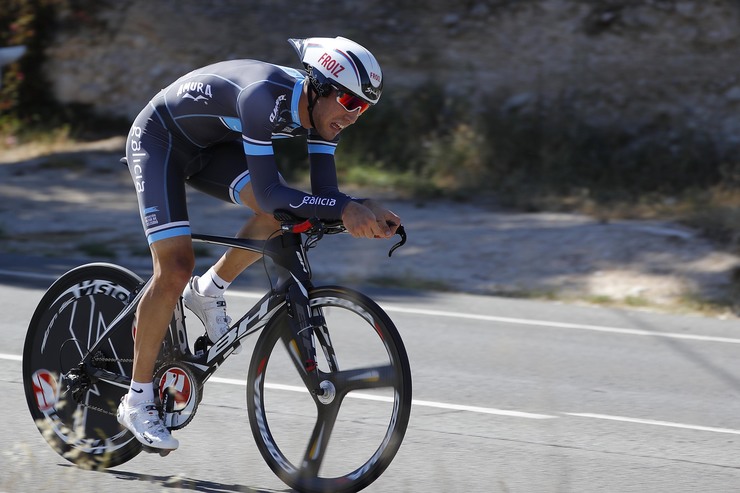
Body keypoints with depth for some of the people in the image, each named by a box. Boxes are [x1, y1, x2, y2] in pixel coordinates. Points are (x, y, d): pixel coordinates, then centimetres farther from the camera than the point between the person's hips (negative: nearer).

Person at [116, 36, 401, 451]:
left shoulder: (320, 111, -15)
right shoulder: (264, 96, -38)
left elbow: (324, 194, -13)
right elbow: (269, 193, -43)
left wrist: (366, 211, -33)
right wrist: (345, 209, -50)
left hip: (211, 146, 7)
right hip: (159, 140, -7)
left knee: (285, 212, -17)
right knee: (175, 269, -17)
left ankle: (209, 291, 6)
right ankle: (137, 402, -5)